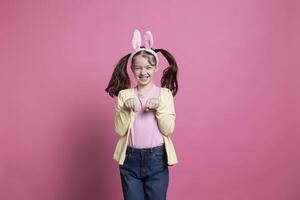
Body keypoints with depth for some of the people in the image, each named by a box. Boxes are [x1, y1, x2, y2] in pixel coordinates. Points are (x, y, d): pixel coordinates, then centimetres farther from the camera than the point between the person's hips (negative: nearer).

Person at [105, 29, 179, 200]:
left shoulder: (165, 94, -1)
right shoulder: (124, 95, 1)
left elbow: (168, 130, -7)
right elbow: (120, 131, -4)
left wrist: (159, 108, -20)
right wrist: (126, 109, -18)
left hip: (157, 159, -1)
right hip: (131, 159, 1)